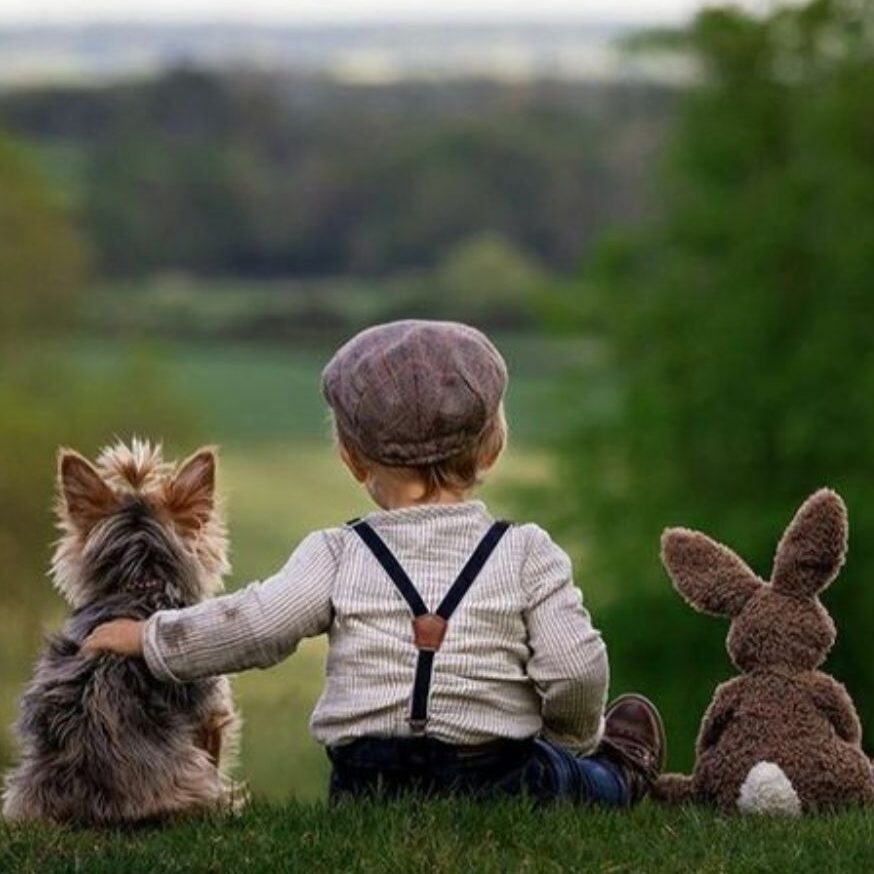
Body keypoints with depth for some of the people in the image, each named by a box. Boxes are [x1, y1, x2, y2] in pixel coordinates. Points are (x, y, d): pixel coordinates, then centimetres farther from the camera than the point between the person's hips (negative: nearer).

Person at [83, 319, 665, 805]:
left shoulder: (340, 555, 1)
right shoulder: (527, 554, -2)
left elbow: (254, 626, -6)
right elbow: (575, 668, -8)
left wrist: (151, 637, 9)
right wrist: (576, 735, 14)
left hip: (369, 784, 1)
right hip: (495, 781, -1)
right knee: (587, 781, 31)